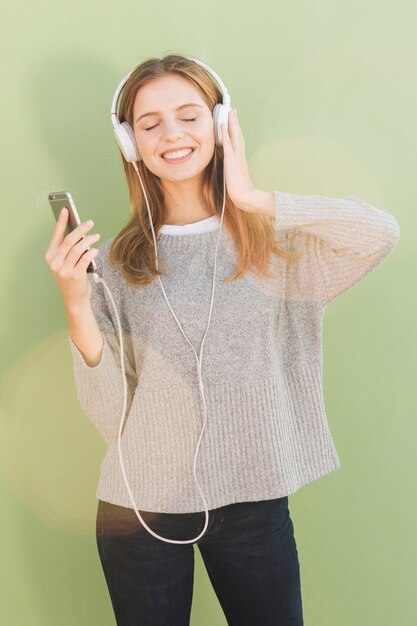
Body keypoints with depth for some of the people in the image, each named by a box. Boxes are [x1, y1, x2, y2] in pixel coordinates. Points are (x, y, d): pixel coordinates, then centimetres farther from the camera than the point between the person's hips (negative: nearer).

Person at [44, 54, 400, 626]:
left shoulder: (274, 241, -4)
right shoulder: (117, 262, -2)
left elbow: (381, 233, -23)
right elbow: (110, 408, -6)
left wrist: (256, 199, -17)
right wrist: (77, 306, -20)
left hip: (255, 498, 0)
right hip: (140, 507, 1)